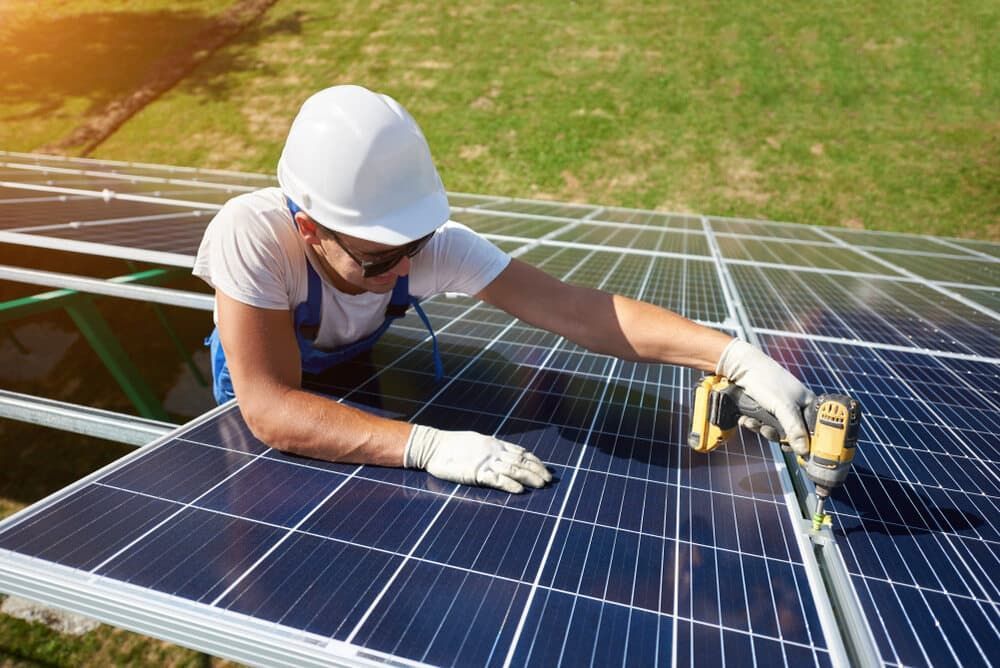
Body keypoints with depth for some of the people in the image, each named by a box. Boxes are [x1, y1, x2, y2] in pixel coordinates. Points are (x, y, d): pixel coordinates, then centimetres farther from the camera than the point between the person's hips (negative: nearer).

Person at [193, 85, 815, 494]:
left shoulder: (433, 241, -37)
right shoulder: (251, 235, -42)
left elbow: (579, 309, -42)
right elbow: (271, 408, -46)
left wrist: (736, 355, -50)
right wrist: (428, 446, -58)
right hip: (255, 386, -1)